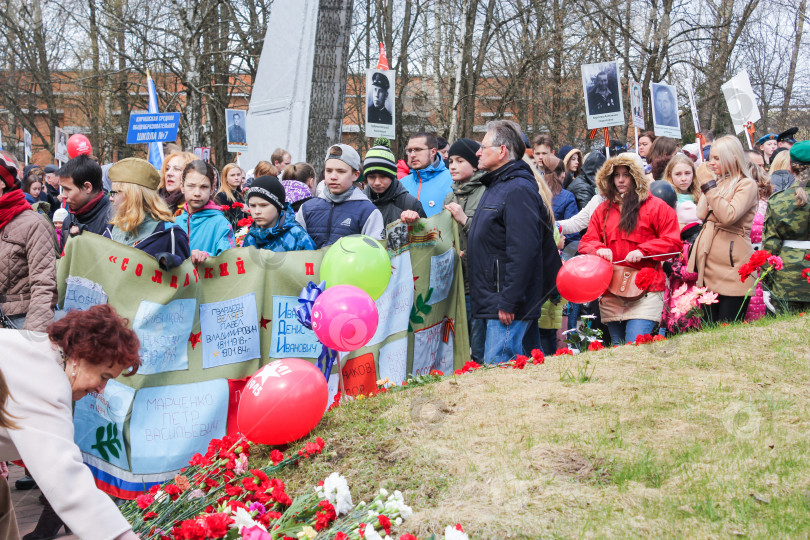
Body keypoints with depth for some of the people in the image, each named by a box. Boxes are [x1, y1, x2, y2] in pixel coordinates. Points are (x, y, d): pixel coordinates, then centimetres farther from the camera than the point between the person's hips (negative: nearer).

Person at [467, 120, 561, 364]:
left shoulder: (518, 190, -16)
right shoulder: (497, 186, 18)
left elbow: (522, 251, -24)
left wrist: (508, 302, -25)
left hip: (509, 307, -10)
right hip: (494, 302, 10)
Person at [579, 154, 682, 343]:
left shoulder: (655, 206, 5)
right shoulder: (603, 209, 16)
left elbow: (673, 242, 0)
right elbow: (586, 241, 12)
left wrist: (642, 251, -13)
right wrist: (598, 249, -10)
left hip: (644, 291, -4)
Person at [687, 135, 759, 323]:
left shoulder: (746, 185, -5)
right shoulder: (717, 182, 18)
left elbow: (729, 216, -21)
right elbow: (701, 214, 5)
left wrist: (709, 185, -16)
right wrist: (705, 184, 3)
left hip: (731, 266, -7)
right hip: (709, 263, 7)